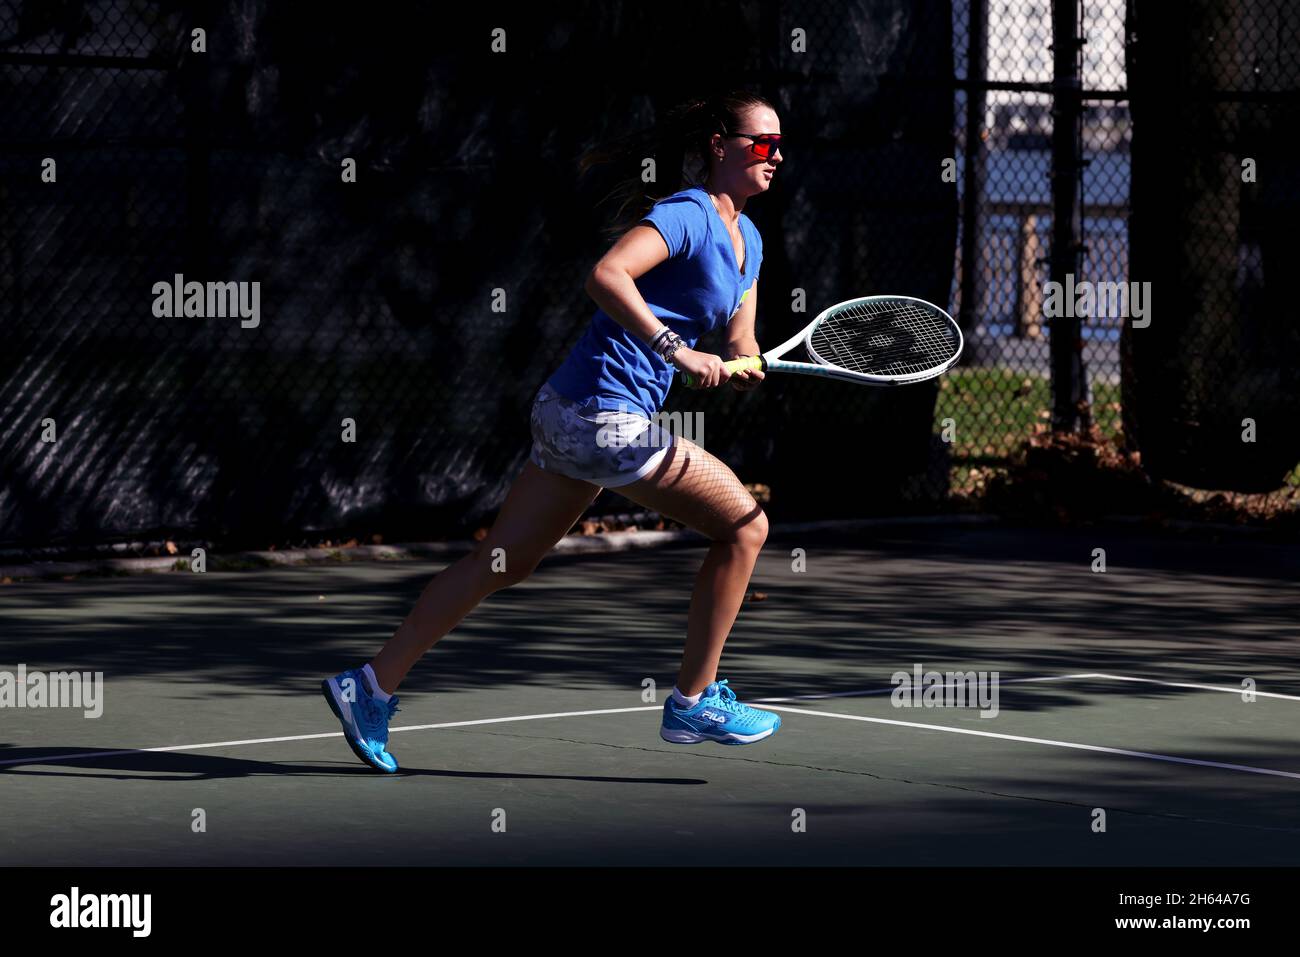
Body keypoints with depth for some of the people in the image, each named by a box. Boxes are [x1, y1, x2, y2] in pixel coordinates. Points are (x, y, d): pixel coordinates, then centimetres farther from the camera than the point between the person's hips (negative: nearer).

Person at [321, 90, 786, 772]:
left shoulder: (746, 239, 17)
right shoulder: (686, 214, -12)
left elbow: (740, 347, 16)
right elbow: (606, 275, -28)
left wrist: (745, 369, -7)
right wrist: (676, 349, -30)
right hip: (607, 416, -9)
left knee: (499, 564, 10)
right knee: (743, 526, -1)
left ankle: (371, 688, 12)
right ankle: (694, 703, 6)